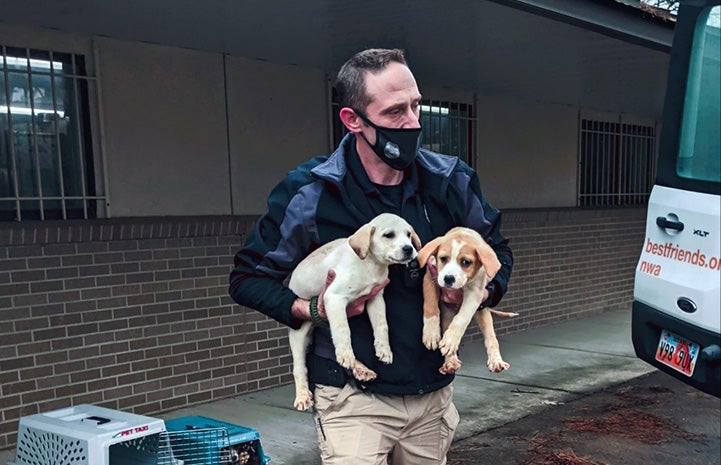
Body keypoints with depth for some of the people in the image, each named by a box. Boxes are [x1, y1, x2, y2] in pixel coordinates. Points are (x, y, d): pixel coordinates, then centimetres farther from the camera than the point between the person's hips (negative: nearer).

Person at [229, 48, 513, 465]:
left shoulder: (451, 182, -5)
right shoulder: (310, 193, -14)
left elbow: (497, 250, 12)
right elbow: (248, 277, -4)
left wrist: (482, 291, -9)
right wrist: (312, 311, -19)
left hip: (433, 394, 4)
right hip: (354, 399, -3)